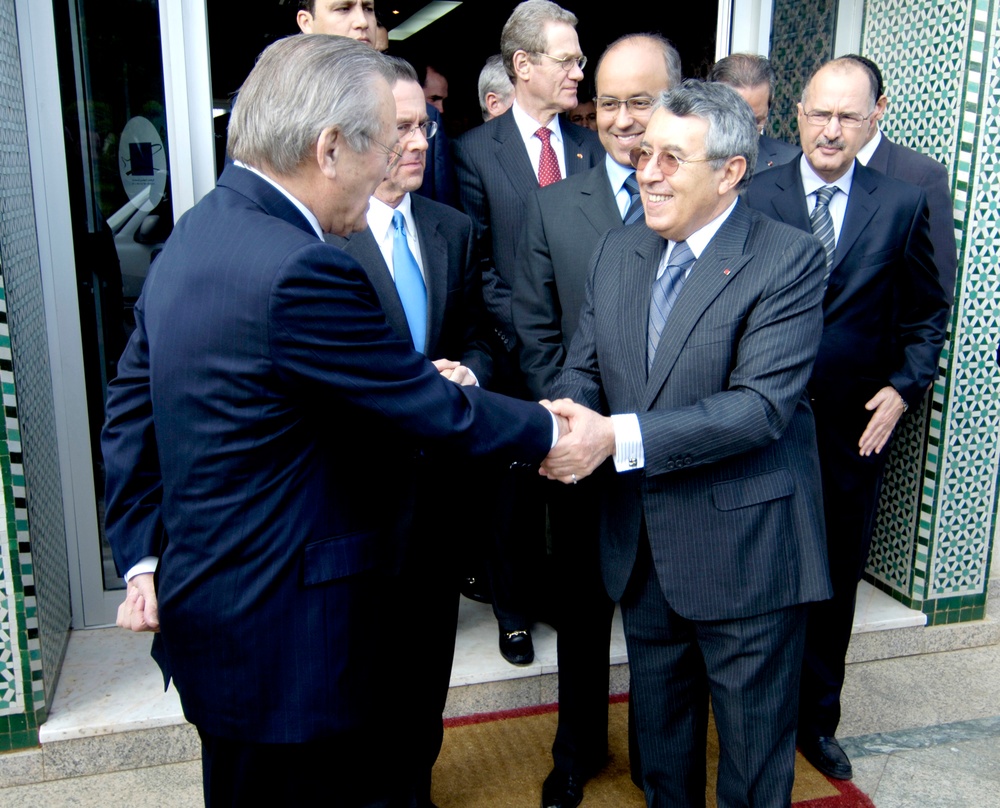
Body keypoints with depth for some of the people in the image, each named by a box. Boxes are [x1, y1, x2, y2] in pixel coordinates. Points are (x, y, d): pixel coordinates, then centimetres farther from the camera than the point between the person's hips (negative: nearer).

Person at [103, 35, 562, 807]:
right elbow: (439, 411, -18)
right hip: (281, 636, -9)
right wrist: (547, 428, -1)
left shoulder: (197, 232, 3)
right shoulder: (301, 271, -27)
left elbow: (130, 406, 8)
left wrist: (145, 557, 10)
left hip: (205, 598, 9)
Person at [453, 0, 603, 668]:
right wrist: (524, 328, -12)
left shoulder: (591, 147, 8)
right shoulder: (476, 150, -2)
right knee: (516, 490, 11)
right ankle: (516, 609, 30)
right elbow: (477, 261, -4)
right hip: (516, 354, -2)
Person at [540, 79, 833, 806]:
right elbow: (584, 366, 6)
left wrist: (619, 437, -30)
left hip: (745, 551, -5)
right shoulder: (618, 251, 5)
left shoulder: (788, 260, -15)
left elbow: (763, 404, -24)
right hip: (641, 546, 6)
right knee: (660, 730, 26)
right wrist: (561, 416, -18)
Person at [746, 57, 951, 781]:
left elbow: (927, 314, 8)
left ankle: (817, 719, 35)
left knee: (836, 582, 15)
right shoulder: (754, 196, -3)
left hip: (855, 430, 2)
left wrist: (904, 387, -5)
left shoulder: (903, 205, 1)